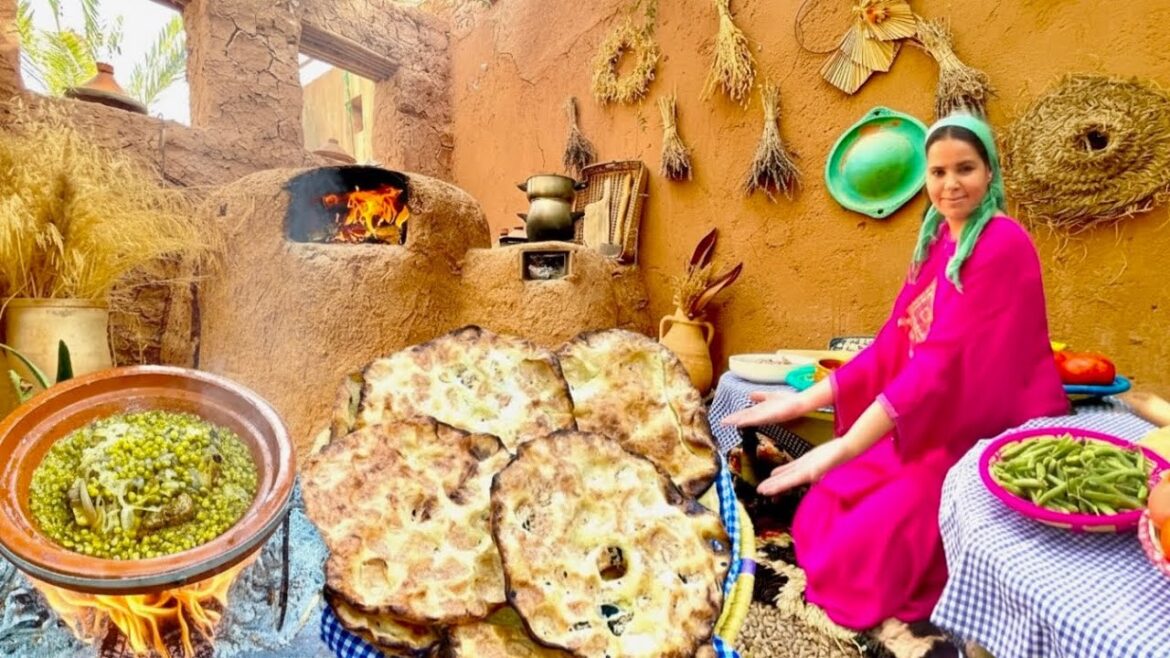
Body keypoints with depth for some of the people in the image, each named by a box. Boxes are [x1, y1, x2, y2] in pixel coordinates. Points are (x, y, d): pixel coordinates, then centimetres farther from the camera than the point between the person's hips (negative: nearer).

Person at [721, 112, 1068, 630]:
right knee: (826, 508, -3)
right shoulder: (937, 241, 6)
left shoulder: (1003, 246, -20)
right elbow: (894, 344, 5)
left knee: (869, 544, -16)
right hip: (939, 426, 8)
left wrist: (844, 447, -34)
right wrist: (806, 399, 0)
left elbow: (945, 358, -29)